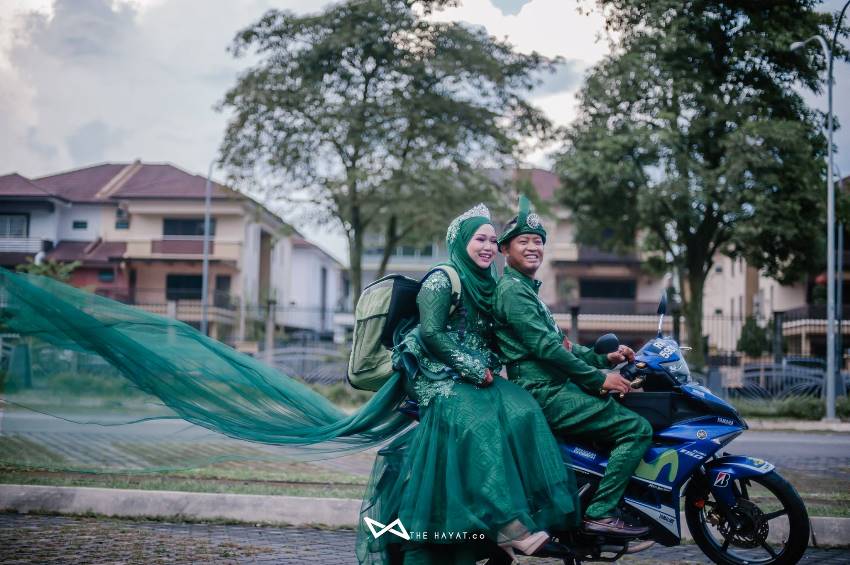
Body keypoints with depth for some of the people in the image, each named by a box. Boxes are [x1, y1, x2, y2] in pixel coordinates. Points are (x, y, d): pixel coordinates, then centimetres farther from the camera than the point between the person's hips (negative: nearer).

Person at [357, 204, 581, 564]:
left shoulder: (487, 285, 18)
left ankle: (533, 514, -26)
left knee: (521, 411, -21)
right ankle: (505, 524, -38)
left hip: (478, 376, 7)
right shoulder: (442, 280, -4)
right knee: (481, 423, -32)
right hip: (439, 377, -7)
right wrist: (474, 369, -15)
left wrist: (490, 366, 2)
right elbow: (431, 333, -14)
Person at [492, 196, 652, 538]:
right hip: (547, 394, -11)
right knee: (637, 428, -15)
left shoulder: (528, 290, 23)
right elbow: (544, 347, -19)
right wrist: (599, 379, -15)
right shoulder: (512, 290, -11)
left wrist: (604, 358, 11)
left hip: (554, 390, 11)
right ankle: (600, 513, -14)